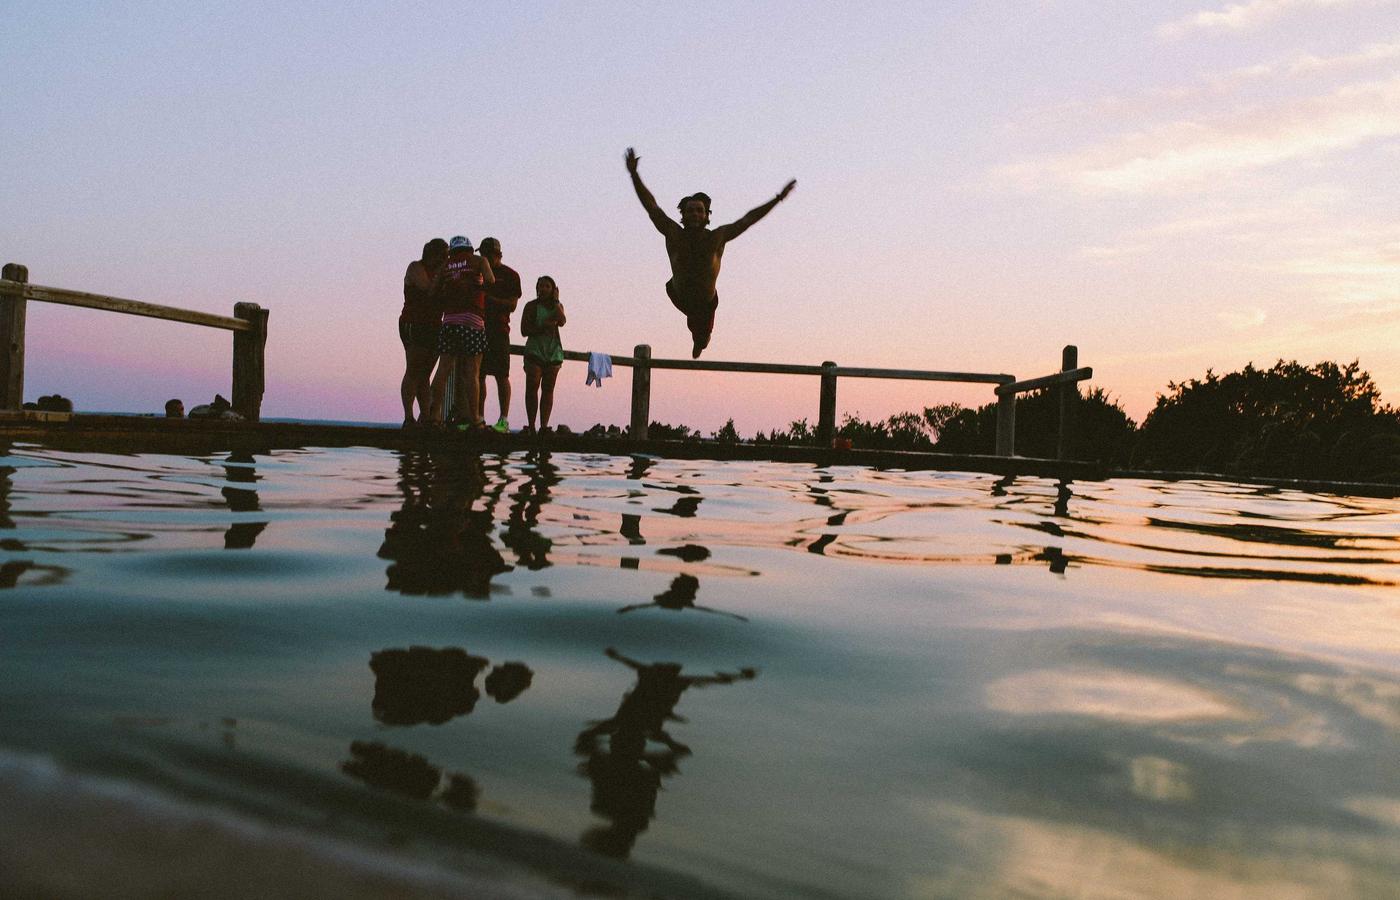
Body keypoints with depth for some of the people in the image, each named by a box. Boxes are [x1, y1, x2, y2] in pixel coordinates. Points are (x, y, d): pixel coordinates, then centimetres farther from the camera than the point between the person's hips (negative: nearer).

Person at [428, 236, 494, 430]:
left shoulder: (444, 266, 16)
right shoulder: (479, 261, 9)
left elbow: (434, 292, 9)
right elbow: (492, 285, 0)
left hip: (449, 320, 3)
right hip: (472, 320, -3)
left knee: (443, 369, 3)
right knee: (472, 372, -3)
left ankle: (434, 415, 0)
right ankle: (474, 419, -4)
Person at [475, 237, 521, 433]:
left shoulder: (510, 275, 3)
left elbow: (512, 306, -5)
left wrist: (490, 298, -15)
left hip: (498, 330, -5)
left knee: (501, 375, -7)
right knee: (478, 374, 4)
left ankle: (504, 420, -7)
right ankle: (479, 417, 9)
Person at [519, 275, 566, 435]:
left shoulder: (558, 306, 12)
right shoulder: (531, 306, 4)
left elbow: (561, 322, -11)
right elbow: (524, 330, -3)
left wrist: (555, 300, -5)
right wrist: (543, 327, -14)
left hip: (553, 352, 2)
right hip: (534, 351, -2)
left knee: (548, 389, 1)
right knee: (532, 387, -10)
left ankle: (544, 425, 1)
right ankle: (531, 426, -9)